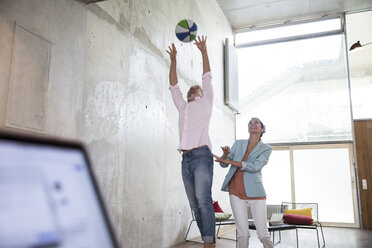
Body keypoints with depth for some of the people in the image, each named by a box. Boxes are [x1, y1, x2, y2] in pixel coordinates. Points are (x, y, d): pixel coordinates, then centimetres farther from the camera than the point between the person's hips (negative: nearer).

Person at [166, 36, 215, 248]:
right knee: (195, 204, 3)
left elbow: (207, 78, 10)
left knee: (204, 201, -16)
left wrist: (204, 51, 9)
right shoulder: (183, 107, 27)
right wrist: (173, 59, 23)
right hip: (186, 159, 6)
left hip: (201, 156, -5)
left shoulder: (205, 103, 15)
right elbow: (173, 86, 26)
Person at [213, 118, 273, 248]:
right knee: (242, 233, 0)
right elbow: (223, 164, 10)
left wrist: (229, 161, -16)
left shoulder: (266, 149, 3)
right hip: (236, 192, 2)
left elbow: (254, 167, -13)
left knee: (263, 234, -1)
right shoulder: (238, 144, 12)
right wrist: (225, 153, -12)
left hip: (255, 192, -1)